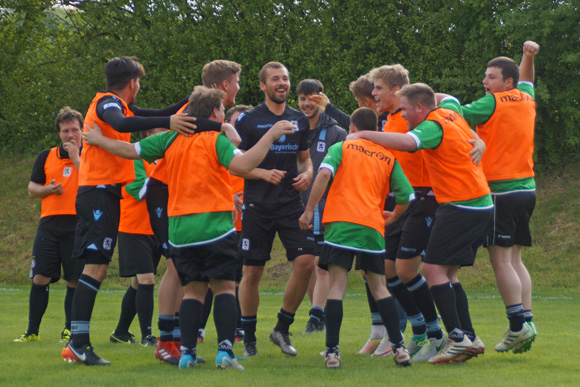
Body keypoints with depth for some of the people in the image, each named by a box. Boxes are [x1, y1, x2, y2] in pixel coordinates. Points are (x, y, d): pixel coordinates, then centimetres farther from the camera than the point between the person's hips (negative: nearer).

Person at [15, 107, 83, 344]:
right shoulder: (46, 157, 13)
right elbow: (32, 189, 14)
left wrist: (75, 157, -9)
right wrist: (49, 189, -6)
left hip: (78, 226, -2)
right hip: (49, 225, 2)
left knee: (74, 281, 0)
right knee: (40, 279, -3)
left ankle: (69, 330, 13)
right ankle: (32, 331, 5)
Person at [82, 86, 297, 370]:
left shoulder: (170, 139, 8)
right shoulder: (215, 139, -6)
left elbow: (130, 150, 11)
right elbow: (241, 165, -22)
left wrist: (100, 141, 27)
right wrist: (270, 136, -18)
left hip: (180, 230, 4)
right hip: (215, 227, -4)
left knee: (193, 290, 11)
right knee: (224, 287, 3)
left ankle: (187, 352, 3)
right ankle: (225, 350, -9)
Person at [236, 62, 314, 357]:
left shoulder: (299, 120, 12)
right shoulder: (248, 120, -1)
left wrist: (307, 174, 0)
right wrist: (264, 173, -17)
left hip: (291, 203, 3)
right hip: (257, 207, -3)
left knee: (305, 262, -11)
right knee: (252, 272, 0)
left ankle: (282, 329, 6)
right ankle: (249, 338, 14)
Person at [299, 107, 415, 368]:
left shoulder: (341, 147, 10)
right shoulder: (388, 157, 16)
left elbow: (324, 173, -9)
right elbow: (407, 195, 11)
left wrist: (309, 210, -7)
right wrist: (392, 217, 30)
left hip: (341, 223, -2)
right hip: (373, 227, 3)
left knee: (337, 286, -3)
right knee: (379, 286, 13)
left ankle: (332, 352, -10)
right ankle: (398, 347, 6)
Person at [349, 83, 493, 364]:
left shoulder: (433, 126, -14)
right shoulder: (451, 113, 13)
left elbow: (406, 142, -34)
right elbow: (449, 98, 39)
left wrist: (363, 135, -24)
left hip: (460, 206, -10)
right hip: (481, 205, 10)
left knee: (433, 268, -10)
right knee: (447, 274, 12)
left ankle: (457, 337, -17)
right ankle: (469, 338, 9)